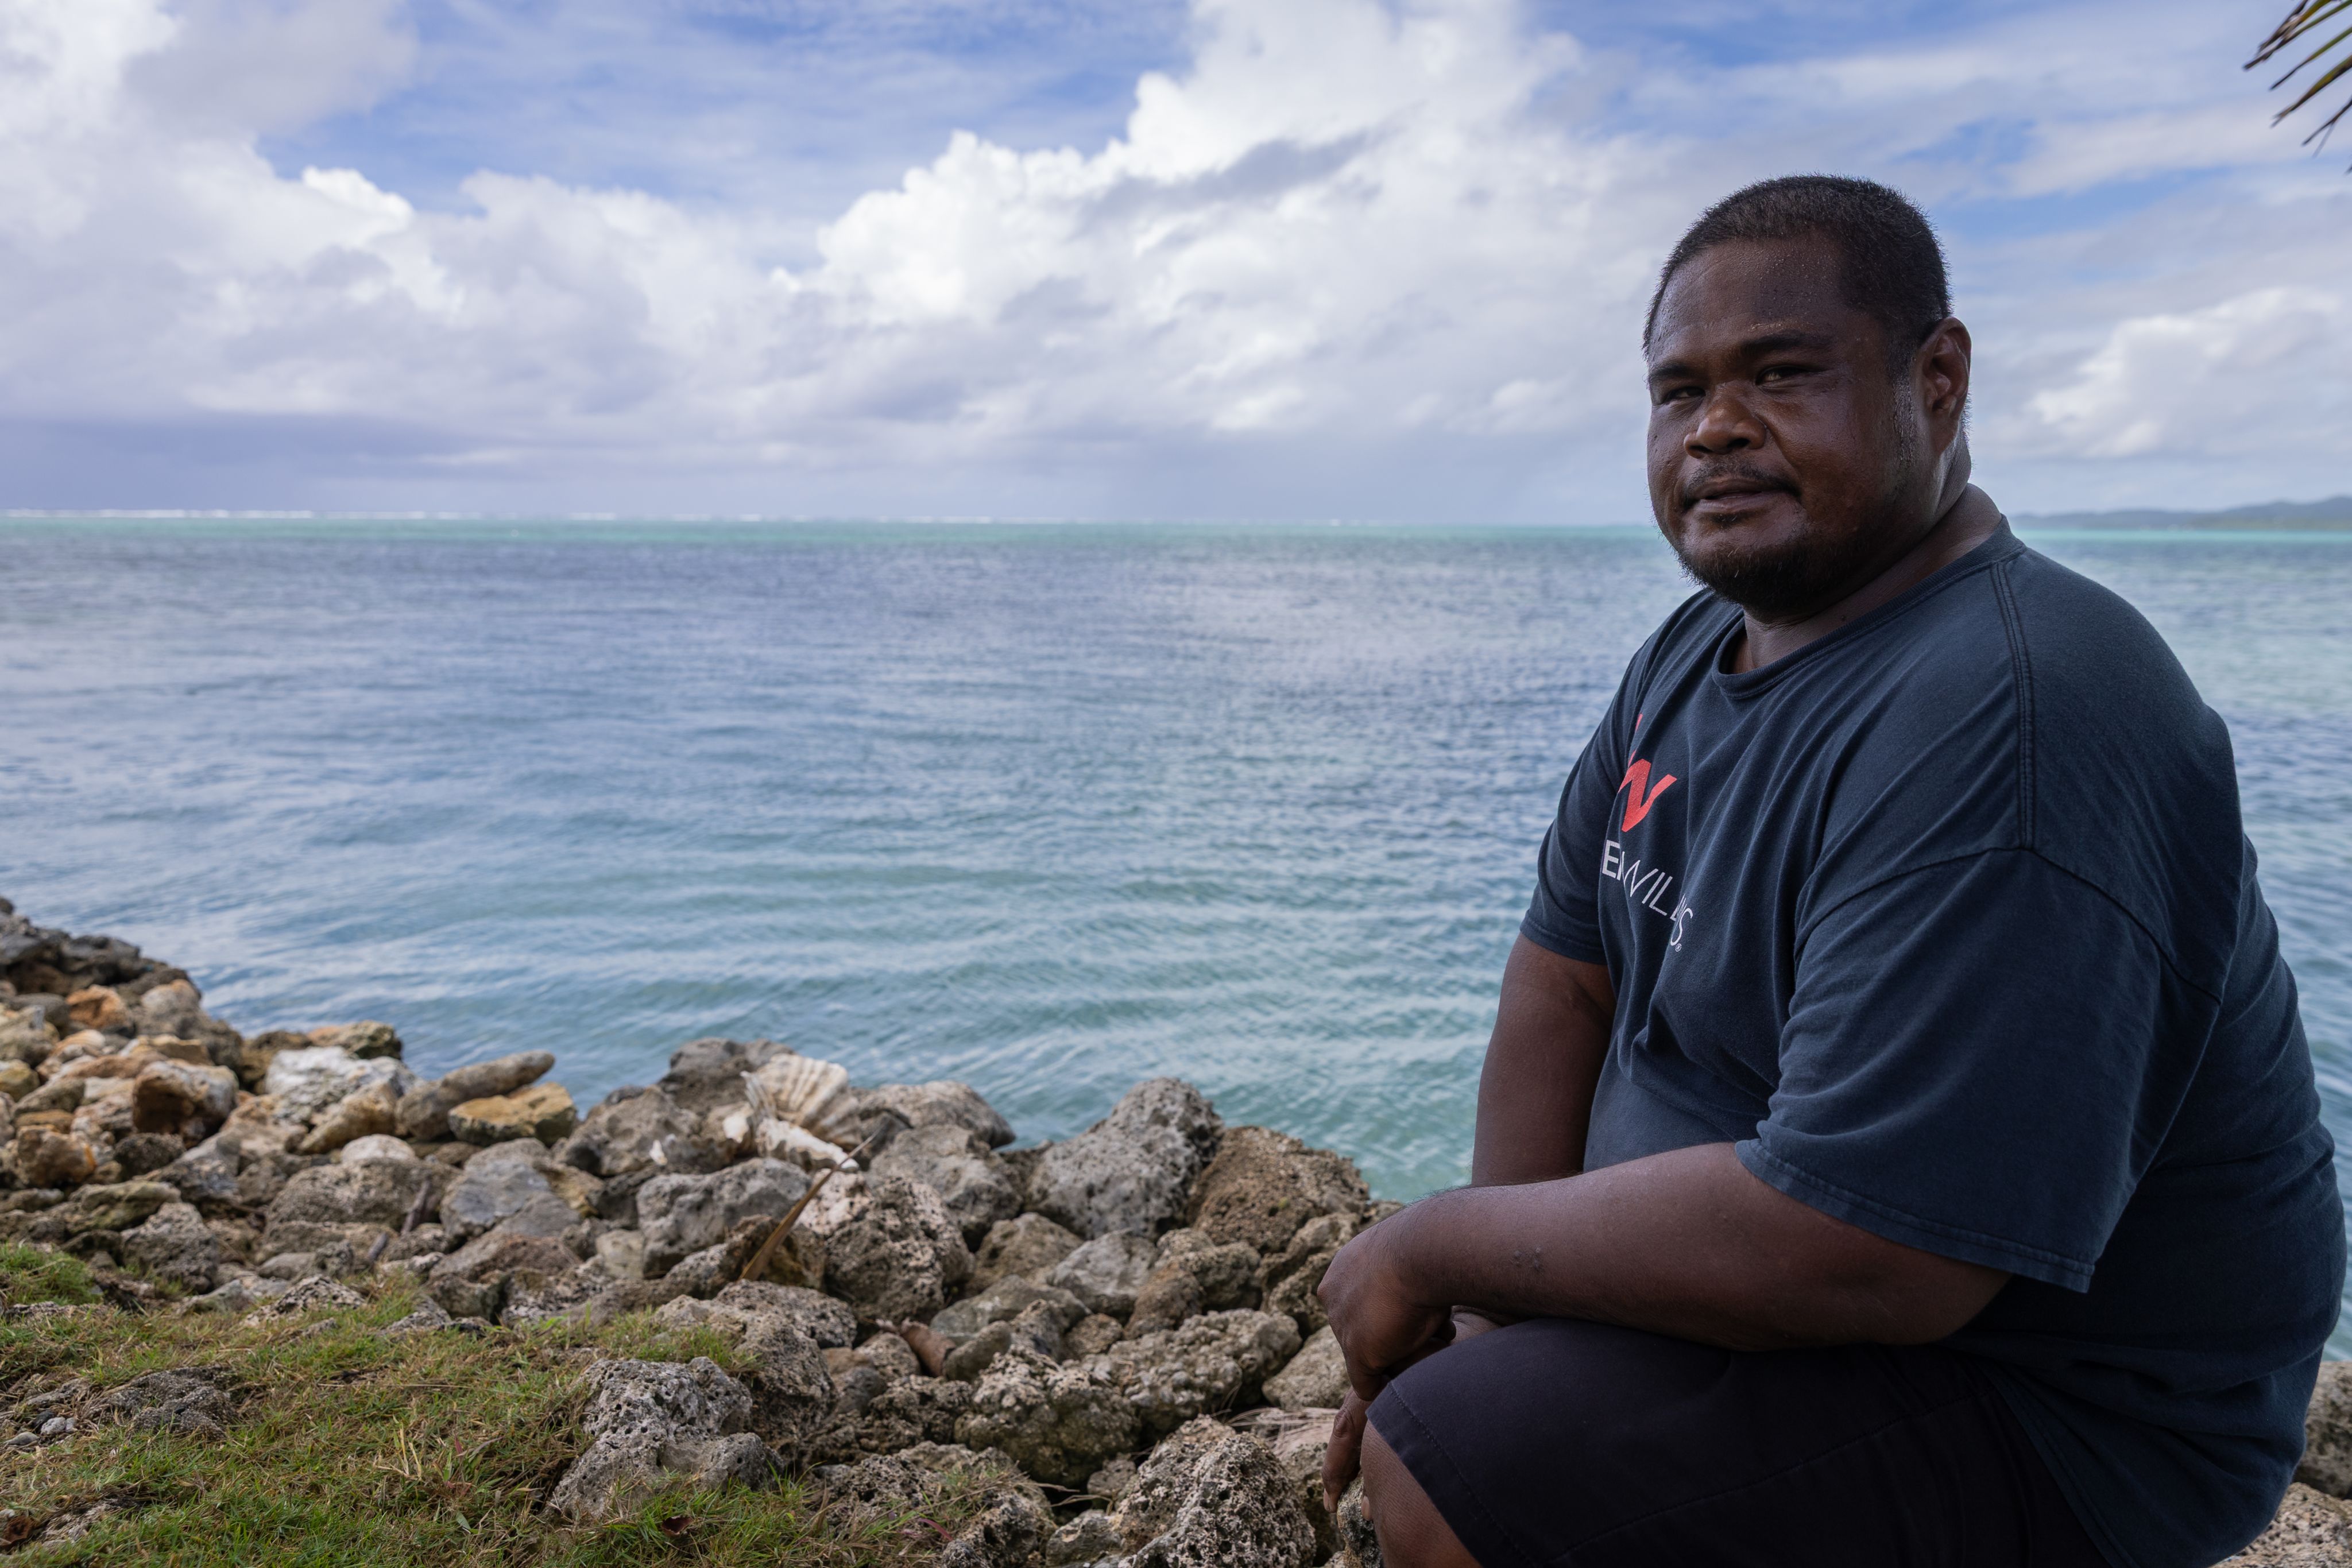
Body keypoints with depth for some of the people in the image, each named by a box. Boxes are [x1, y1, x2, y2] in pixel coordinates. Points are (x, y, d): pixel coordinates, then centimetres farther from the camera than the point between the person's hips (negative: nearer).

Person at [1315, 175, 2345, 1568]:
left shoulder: (2004, 725, -29)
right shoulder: (1699, 652, 3)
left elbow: (1853, 1253, -34)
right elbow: (1566, 976, 3)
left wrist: (1439, 1247, -21)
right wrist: (1490, 1300, -8)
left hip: (2044, 1421, -8)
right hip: (1787, 1264, 9)